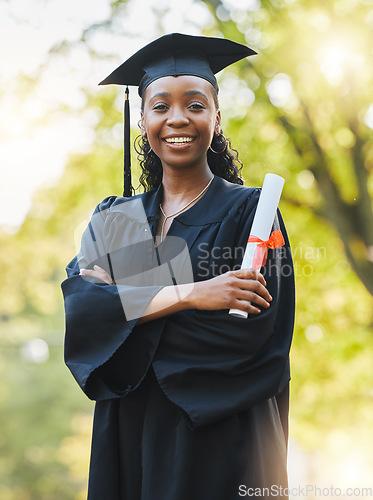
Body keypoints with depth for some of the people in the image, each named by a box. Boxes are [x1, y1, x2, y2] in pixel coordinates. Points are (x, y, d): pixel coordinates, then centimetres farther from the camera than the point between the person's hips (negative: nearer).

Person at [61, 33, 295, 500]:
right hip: (129, 437, 4)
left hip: (219, 440, -3)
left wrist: (121, 306, -12)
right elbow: (79, 311, -9)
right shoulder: (114, 221, 7)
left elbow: (251, 335, -16)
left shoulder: (249, 211, -5)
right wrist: (187, 295, -22)